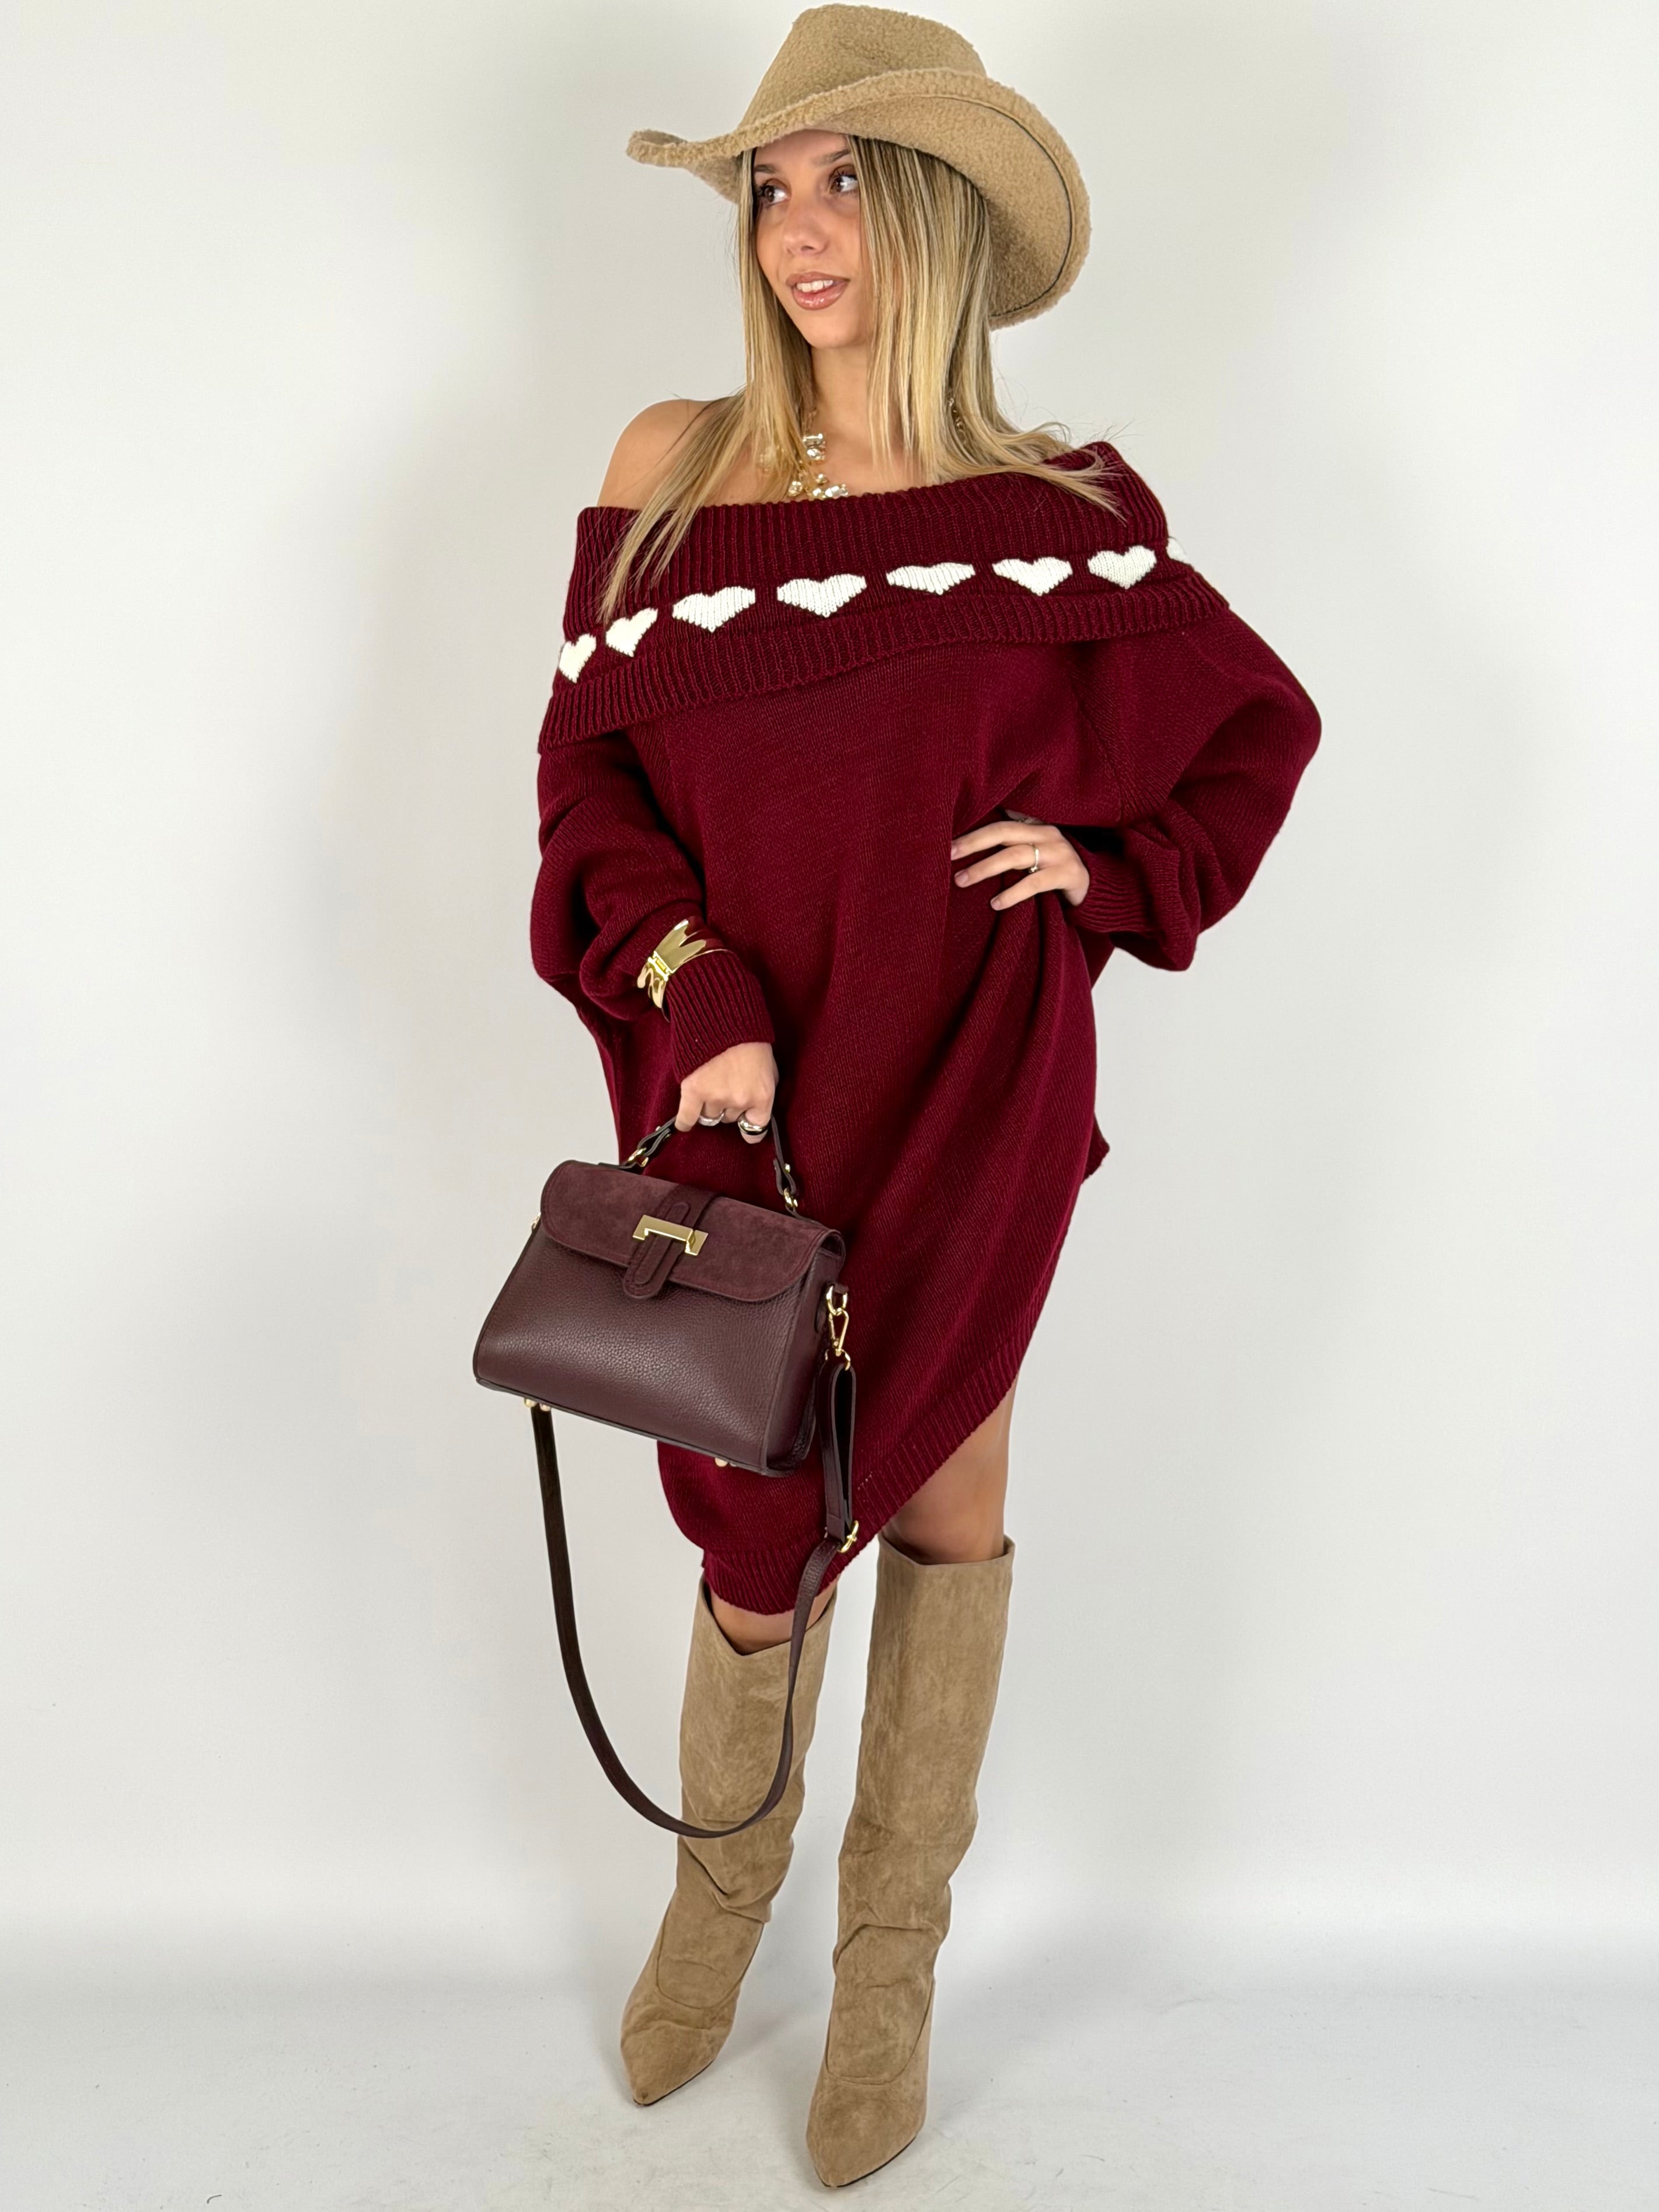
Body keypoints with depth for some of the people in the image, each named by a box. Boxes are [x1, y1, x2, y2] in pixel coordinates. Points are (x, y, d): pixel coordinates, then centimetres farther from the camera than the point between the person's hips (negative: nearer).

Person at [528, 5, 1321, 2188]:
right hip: (746, 1084, 1)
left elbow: (1265, 721, 10)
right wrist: (692, 998, -16)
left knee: (939, 1488, 10)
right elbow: (591, 776, -2)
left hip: (974, 1092, 0)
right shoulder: (673, 472, -1)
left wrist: (1109, 868, -5)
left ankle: (894, 1949, 31)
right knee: (756, 1501, 11)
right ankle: (723, 1872, 40)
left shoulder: (1063, 511, -2)